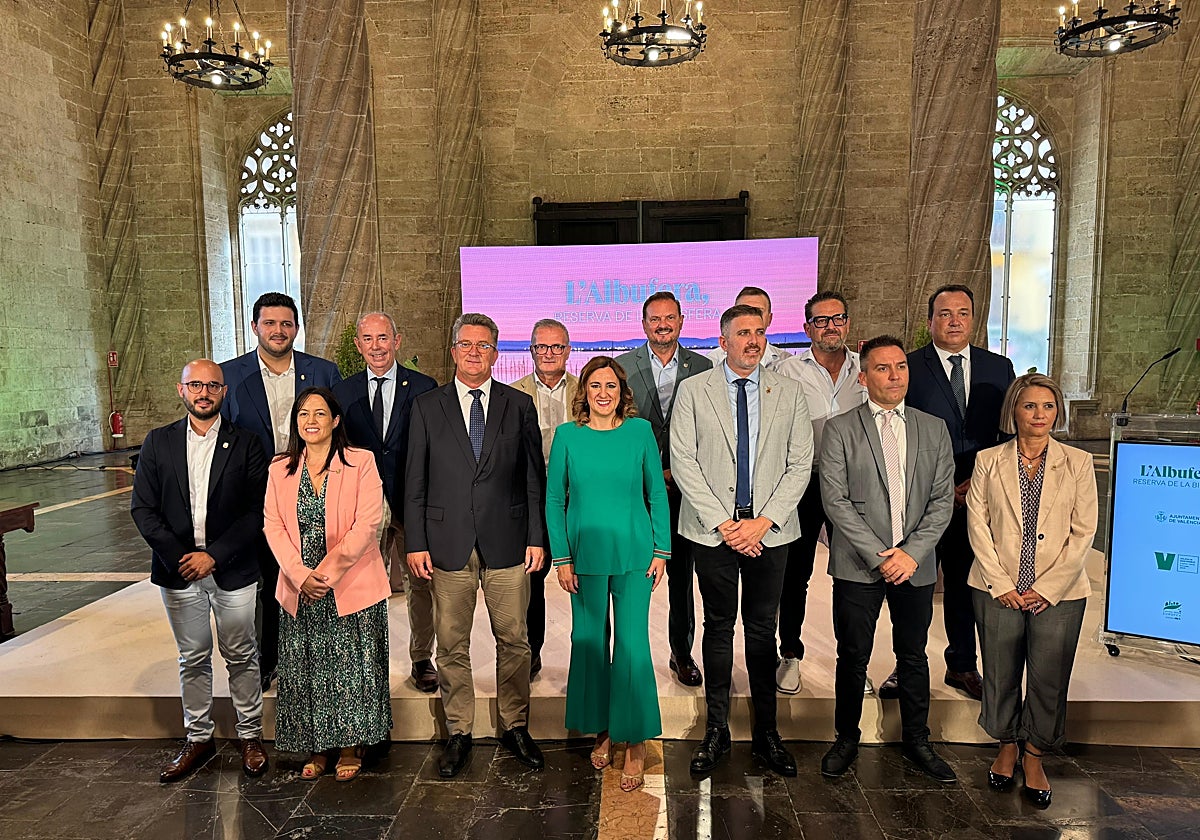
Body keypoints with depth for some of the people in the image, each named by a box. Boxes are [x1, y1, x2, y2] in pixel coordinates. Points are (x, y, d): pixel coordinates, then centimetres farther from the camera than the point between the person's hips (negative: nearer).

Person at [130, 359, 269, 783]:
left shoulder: (245, 444, -3)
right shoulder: (158, 442, 4)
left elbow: (257, 510, -6)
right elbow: (143, 509, 1)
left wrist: (214, 555, -14)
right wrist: (179, 557, -10)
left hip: (232, 570, -2)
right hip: (178, 570, 2)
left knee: (241, 656, 9)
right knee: (192, 659, 14)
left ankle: (250, 736, 25)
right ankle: (198, 738, 30)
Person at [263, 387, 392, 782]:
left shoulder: (361, 463, -5)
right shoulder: (280, 469, 6)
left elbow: (367, 524, -12)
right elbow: (274, 526, 1)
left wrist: (328, 573, -15)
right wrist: (300, 575, -12)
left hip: (352, 587, -3)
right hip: (300, 590, 3)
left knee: (352, 667, 6)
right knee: (305, 670, 11)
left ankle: (351, 746, 25)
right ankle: (316, 747, 29)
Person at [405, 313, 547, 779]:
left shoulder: (520, 405, 6)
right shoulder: (426, 407, 5)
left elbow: (534, 477, 5)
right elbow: (415, 482, 4)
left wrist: (537, 538, 0)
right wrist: (415, 542, -1)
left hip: (507, 542, 0)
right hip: (448, 544, 0)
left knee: (513, 639, 9)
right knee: (451, 644, 8)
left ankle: (515, 726, 27)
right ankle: (459, 733, 25)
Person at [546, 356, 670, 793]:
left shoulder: (640, 431, -1)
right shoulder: (567, 435, -1)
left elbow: (657, 494, 4)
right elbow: (554, 500, 2)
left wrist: (660, 551, 0)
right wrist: (561, 558, -2)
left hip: (633, 554, -1)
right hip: (585, 554, 1)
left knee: (633, 644, -2)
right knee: (589, 640, 11)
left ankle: (634, 741, 15)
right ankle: (602, 730, 31)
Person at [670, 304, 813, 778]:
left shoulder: (788, 393, 6)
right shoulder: (694, 390, 1)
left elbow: (800, 464, 2)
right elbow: (682, 460, -4)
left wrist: (763, 521, -9)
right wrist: (722, 521, -10)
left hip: (769, 530, 1)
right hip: (713, 530, -1)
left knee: (763, 630, 9)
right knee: (718, 627, 9)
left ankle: (766, 734, 22)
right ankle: (716, 730, 22)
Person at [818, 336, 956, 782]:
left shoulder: (934, 429, 7)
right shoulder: (839, 429, -3)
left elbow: (943, 499, 3)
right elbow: (835, 500, -9)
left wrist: (912, 552, -9)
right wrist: (877, 555, -14)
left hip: (915, 564, 3)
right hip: (858, 565, -3)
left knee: (913, 657, 16)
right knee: (853, 658, 7)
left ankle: (917, 741, 33)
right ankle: (847, 739, 26)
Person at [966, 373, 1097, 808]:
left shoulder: (1078, 463, 2)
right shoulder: (988, 461, 2)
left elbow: (1083, 531, -2)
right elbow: (977, 524, -1)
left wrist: (1046, 588, -8)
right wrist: (1001, 584, -8)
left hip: (1058, 592, 0)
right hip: (998, 589, 0)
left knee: (1048, 678, 6)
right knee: (1001, 674, 10)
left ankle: (1034, 757, 26)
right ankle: (1007, 748, 31)